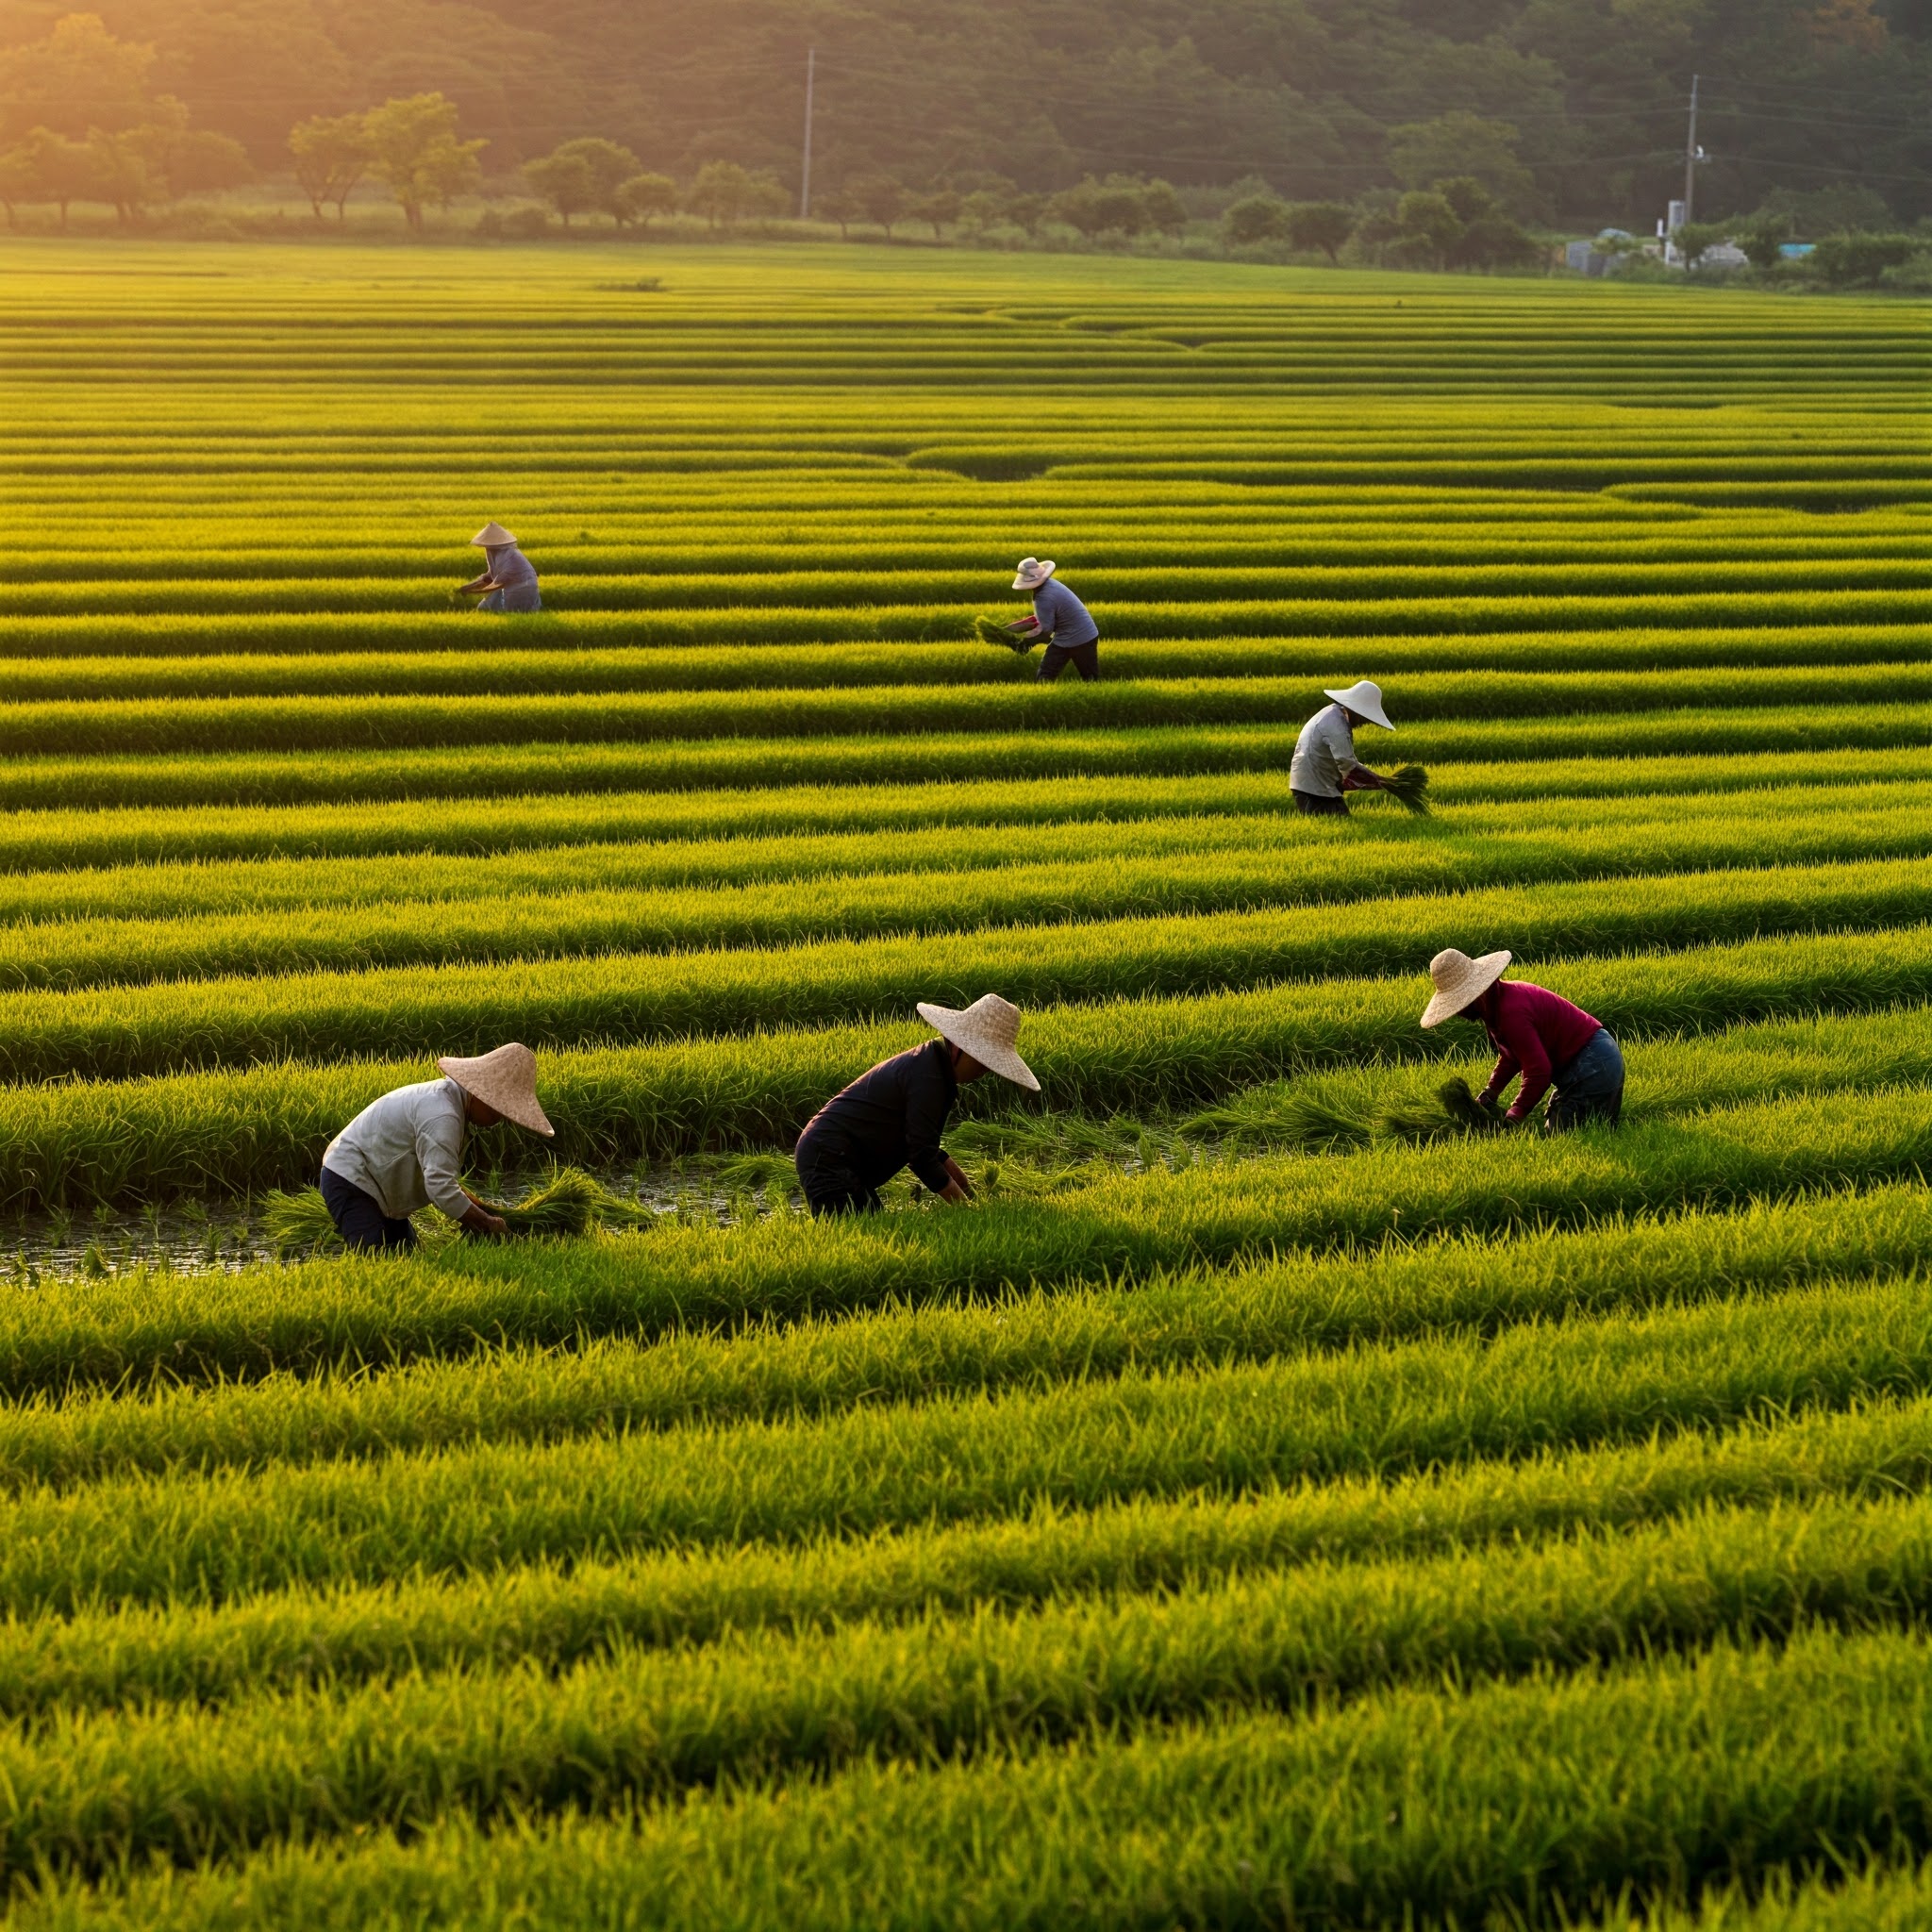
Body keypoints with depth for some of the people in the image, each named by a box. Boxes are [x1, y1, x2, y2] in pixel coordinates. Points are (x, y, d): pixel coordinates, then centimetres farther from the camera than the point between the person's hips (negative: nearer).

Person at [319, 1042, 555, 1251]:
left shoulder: (447, 1096, 7)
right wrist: (489, 1225, -22)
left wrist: (478, 1207, 4)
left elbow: (439, 1172, 15)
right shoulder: (441, 1117, -27)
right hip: (350, 1182, -11)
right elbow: (441, 1189, -32)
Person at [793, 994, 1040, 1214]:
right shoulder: (927, 1076, -18)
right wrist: (966, 1206, -13)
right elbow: (922, 1158, -20)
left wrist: (967, 1188, 16)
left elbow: (922, 1142, 24)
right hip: (829, 1158, -11)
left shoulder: (933, 1062, 13)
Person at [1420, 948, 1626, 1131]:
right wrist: (1491, 1091, 6)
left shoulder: (1511, 1012, -28)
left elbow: (1538, 1071, -29)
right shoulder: (1504, 994, 6)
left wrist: (1514, 1117, -24)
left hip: (1591, 1067, -11)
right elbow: (1511, 1054, 18)